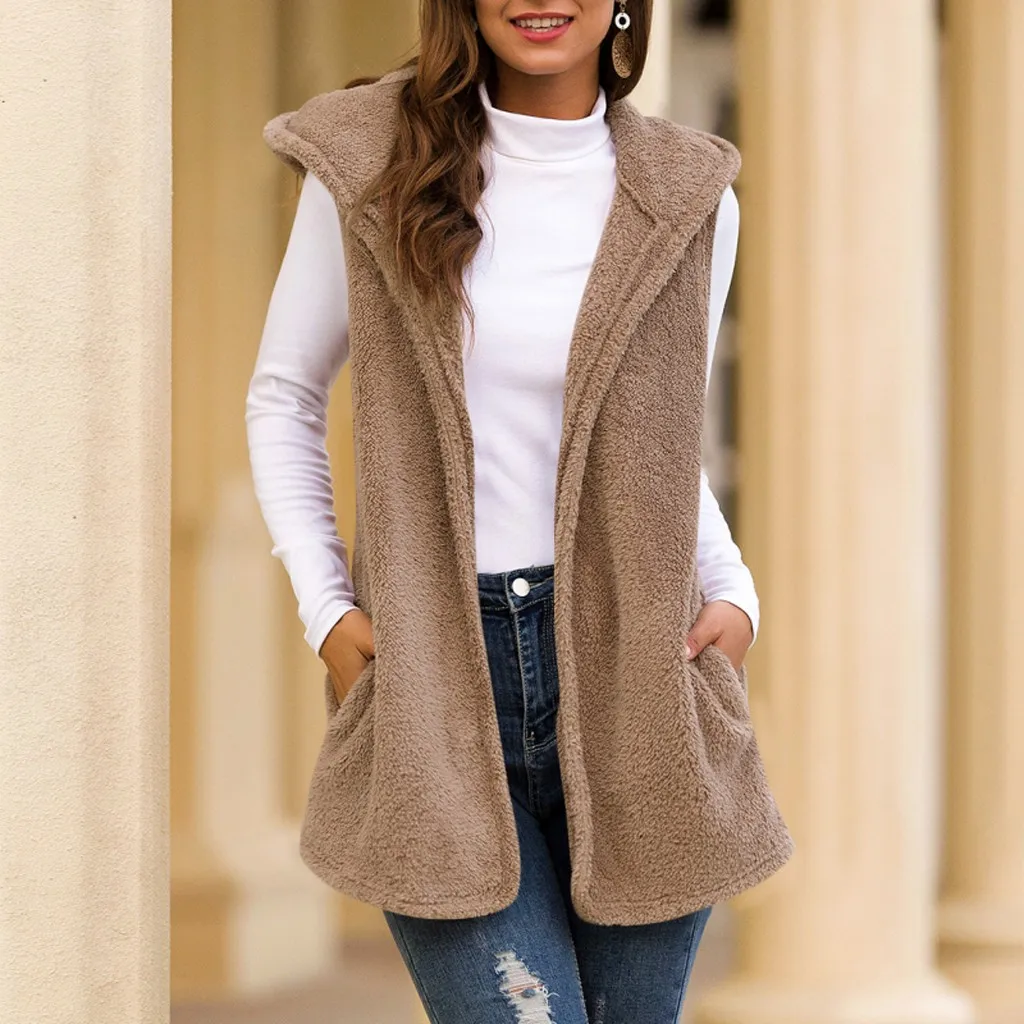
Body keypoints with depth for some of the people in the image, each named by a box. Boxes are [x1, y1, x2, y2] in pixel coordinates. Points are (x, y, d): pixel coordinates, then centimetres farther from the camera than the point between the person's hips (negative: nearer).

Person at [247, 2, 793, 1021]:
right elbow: (282, 398, 10)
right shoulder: (371, 162, 1)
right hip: (437, 680, -2)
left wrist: (733, 593, 1)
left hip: (632, 670, 2)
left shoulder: (688, 201, 6)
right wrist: (325, 608, -1)